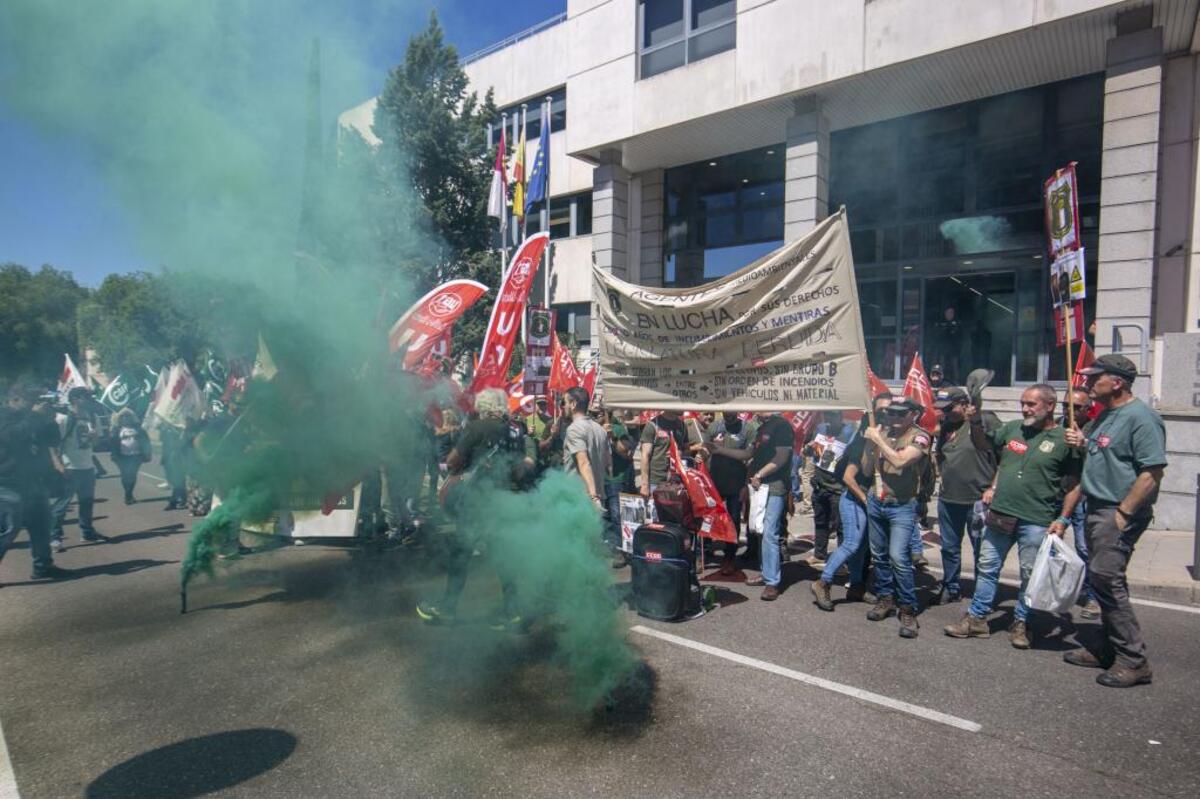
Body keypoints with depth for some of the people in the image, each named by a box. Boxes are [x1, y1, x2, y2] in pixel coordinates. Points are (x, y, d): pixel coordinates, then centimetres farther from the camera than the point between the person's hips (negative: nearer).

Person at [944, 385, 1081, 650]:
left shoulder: (1064, 439, -6)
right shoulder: (1012, 428, 6)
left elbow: (1075, 484, -4)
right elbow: (983, 444, 22)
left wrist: (1063, 519, -10)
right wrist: (975, 420, 4)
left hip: (1036, 521, -4)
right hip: (999, 514, 5)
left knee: (1030, 575, 8)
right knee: (987, 567, 10)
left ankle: (1021, 624, 24)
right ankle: (976, 618, 20)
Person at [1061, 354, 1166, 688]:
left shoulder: (1140, 417, -15)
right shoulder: (1105, 415, 14)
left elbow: (1152, 472, -21)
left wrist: (1123, 514, -21)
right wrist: (1083, 443, 8)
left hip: (1119, 513, -10)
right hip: (1097, 510, 10)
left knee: (1106, 579, -10)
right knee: (1103, 580, 14)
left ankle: (1133, 660, 2)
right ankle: (1111, 649, 26)